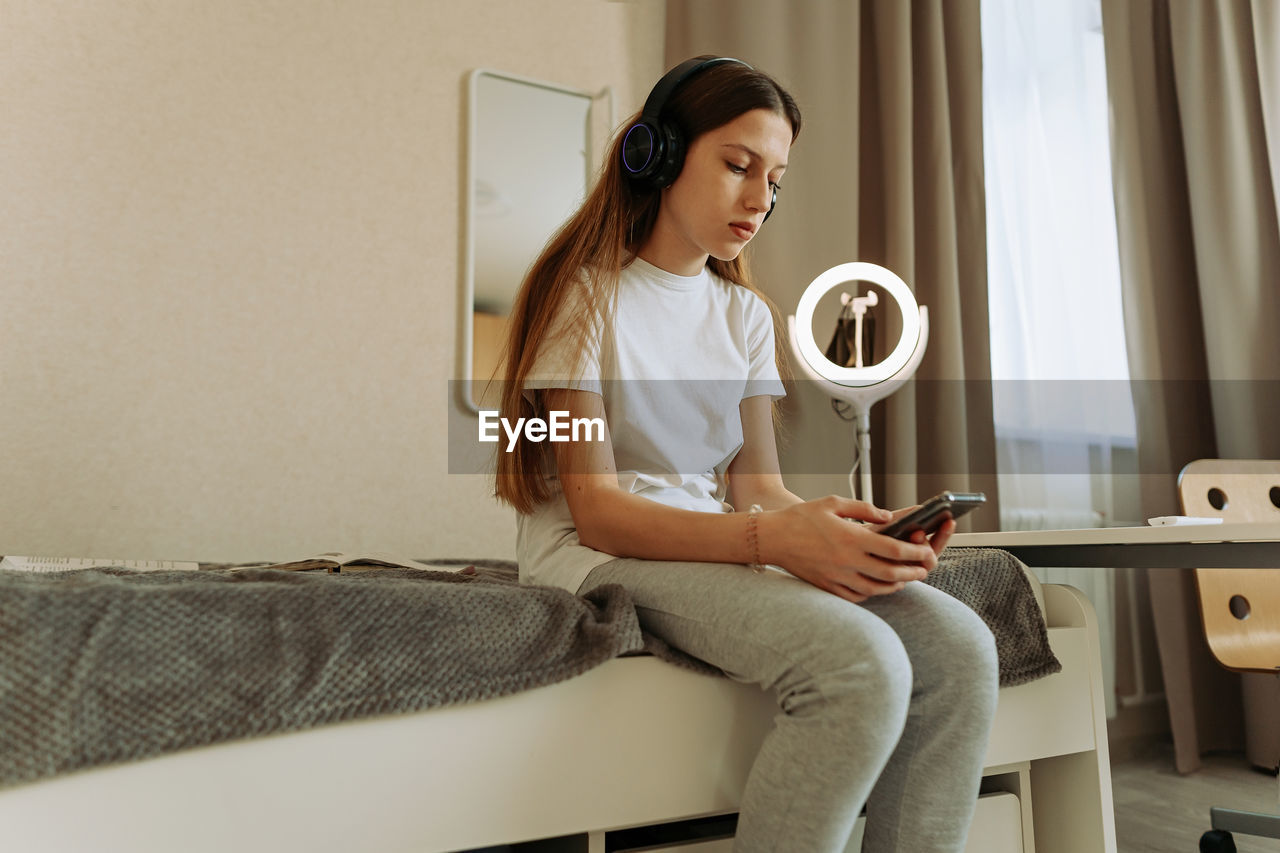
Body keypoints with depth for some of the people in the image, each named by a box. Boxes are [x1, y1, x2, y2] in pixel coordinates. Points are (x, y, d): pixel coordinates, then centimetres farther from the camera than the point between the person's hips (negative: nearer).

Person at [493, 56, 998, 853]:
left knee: (958, 646, -17)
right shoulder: (588, 293, -5)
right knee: (859, 665, -30)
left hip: (723, 545, 6)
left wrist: (867, 532, -16)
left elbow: (759, 486, 6)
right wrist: (770, 538, -28)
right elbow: (597, 509, -14)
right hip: (602, 554, -6)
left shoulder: (747, 314, 15)